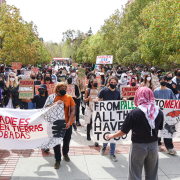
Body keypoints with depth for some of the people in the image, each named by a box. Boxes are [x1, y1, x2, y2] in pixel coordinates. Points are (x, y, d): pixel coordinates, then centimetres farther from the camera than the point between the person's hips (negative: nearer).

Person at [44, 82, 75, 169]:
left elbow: (72, 110, -1)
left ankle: (65, 153, 45)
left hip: (67, 124, 2)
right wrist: (55, 103, -24)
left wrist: (69, 122, -11)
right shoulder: (52, 97, -3)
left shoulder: (69, 98, 0)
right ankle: (57, 160, 18)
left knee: (67, 140, 17)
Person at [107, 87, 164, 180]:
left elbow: (123, 131, -13)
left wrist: (112, 136, 4)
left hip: (138, 146, -3)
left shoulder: (134, 113, -19)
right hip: (153, 146, 4)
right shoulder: (159, 112, -8)